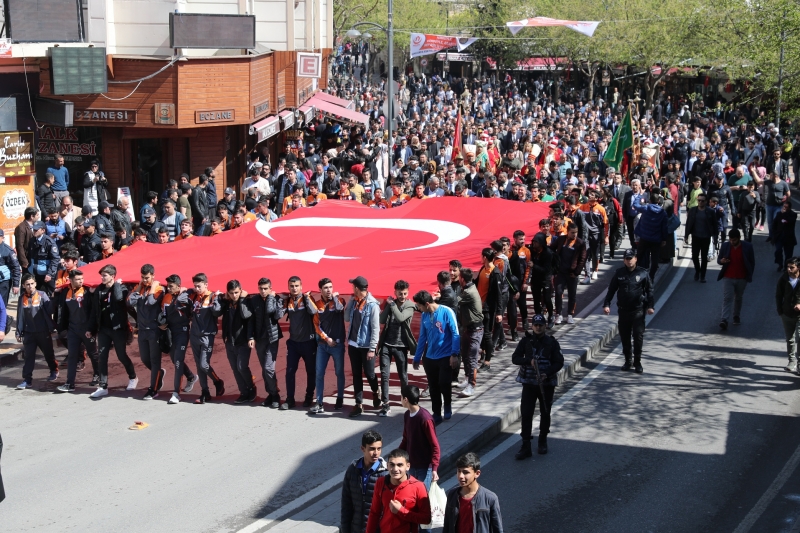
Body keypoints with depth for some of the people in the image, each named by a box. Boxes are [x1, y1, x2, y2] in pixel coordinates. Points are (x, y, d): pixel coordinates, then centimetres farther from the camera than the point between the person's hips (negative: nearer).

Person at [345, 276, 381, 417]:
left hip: (366, 346, -6)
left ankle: (375, 393, 34)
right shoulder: (353, 302, 5)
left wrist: (372, 349, -17)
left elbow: (376, 329, -15)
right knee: (356, 375, 8)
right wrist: (350, 303, -1)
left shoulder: (372, 305, -15)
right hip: (353, 344, 6)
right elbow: (347, 319, 8)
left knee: (369, 373, 6)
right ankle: (359, 404, 13)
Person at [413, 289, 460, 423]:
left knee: (444, 384, -12)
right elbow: (422, 338, 11)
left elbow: (455, 334, -10)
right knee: (433, 387, 7)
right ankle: (436, 414, 19)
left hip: (446, 356, -5)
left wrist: (454, 354, -16)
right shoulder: (424, 316, 4)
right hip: (430, 357, 5)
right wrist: (417, 358, 12)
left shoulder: (446, 312, -12)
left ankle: (447, 405, 16)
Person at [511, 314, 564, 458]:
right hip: (529, 383, 0)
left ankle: (543, 442, 30)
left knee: (545, 413, 12)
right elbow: (515, 358, -1)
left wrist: (547, 373, -20)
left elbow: (559, 362, -4)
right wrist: (529, 361, -20)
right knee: (526, 414, -6)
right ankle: (525, 447, -4)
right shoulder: (526, 341, 1)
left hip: (547, 384, 0)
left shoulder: (552, 342, -1)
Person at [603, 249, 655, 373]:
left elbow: (649, 290, 2)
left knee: (638, 336, -2)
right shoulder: (619, 273, 3)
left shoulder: (642, 273, -2)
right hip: (623, 310, 2)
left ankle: (637, 362, 8)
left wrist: (650, 306, -5)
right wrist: (606, 304, 1)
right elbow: (611, 289, 8)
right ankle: (627, 361, 21)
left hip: (638, 310, -2)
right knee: (624, 336, 9)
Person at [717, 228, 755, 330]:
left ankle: (737, 316, 33)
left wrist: (749, 275, 0)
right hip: (728, 277, 0)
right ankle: (724, 320, -16)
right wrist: (721, 261, -19)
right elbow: (719, 259, 5)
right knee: (727, 298, -9)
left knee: (738, 298, 15)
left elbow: (752, 262, 2)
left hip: (742, 278, 0)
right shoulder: (725, 246, -4)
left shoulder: (747, 247, -8)